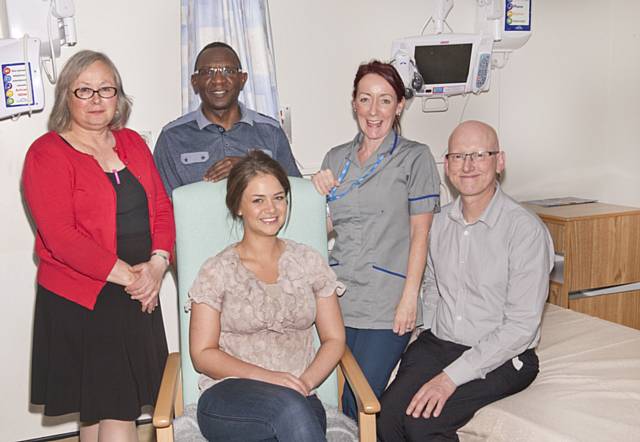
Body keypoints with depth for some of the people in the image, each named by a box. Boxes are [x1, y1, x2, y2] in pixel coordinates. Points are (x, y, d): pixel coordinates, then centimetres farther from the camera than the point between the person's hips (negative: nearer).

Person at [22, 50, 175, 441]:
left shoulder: (133, 143, 12)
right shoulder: (47, 154, -8)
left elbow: (162, 206, 9)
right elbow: (61, 237, -16)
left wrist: (158, 263, -8)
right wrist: (126, 275, -16)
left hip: (139, 294, 5)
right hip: (80, 301, -5)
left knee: (100, 411, 14)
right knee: (114, 409, -4)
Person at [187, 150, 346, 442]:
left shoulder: (308, 262, 11)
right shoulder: (217, 272, 4)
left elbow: (334, 339, 11)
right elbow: (202, 354, 1)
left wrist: (304, 382, -8)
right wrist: (265, 377, -14)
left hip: (298, 401, 2)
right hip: (228, 399, -1)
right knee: (288, 408, -35)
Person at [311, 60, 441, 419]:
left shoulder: (415, 158, 0)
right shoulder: (336, 158, 13)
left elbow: (420, 234, -4)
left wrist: (409, 298, -11)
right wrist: (319, 194, -2)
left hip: (386, 302, -4)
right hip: (339, 296, 4)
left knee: (363, 399, -7)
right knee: (340, 396, 6)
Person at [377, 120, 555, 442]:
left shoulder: (526, 230, -14)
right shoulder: (439, 223, 6)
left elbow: (521, 327, -17)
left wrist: (451, 376, -20)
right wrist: (429, 335, 6)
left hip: (500, 358, -5)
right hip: (437, 344, 5)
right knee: (387, 413, -20)